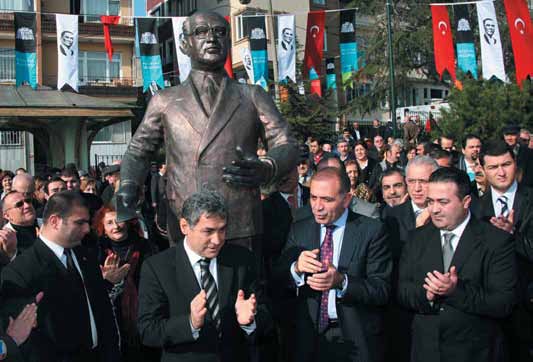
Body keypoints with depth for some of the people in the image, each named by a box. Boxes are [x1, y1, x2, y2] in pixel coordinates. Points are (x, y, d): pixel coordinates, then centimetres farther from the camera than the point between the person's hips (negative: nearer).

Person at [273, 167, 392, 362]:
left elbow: (382, 290, -14)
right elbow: (278, 280, -3)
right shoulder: (299, 229, 2)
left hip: (357, 340, -2)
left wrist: (341, 281, -30)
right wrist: (296, 268, -24)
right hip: (310, 338, 3)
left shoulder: (372, 230, -9)